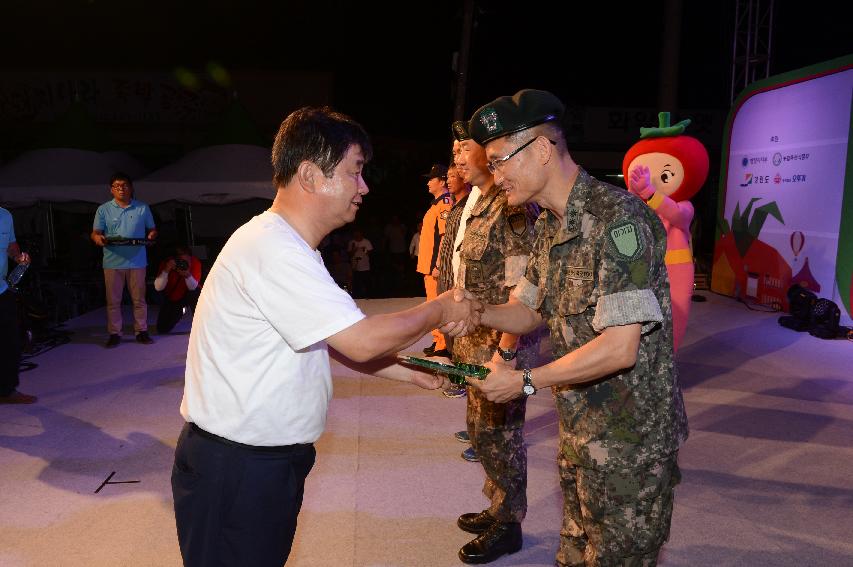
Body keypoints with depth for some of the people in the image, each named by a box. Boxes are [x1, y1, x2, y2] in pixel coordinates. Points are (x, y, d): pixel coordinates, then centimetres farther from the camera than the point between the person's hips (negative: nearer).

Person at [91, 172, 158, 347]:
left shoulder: (143, 208, 9)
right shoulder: (103, 210, 7)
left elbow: (152, 229, 13)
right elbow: (95, 233, 6)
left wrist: (152, 235, -10)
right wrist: (98, 238, -17)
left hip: (137, 260, 0)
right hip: (112, 262, 0)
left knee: (139, 299, 5)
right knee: (113, 300, 3)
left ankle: (141, 331, 14)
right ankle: (114, 334, 11)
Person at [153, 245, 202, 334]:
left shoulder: (195, 262, -25)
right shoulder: (166, 263, -22)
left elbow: (193, 287, -27)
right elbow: (158, 287, -28)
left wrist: (188, 275, -47)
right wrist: (166, 271, -43)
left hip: (188, 295, -2)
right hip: (171, 298, 2)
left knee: (195, 292, -38)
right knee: (162, 329, -6)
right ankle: (179, 312, 25)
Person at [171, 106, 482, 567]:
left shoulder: (290, 247, 11)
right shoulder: (272, 249, -24)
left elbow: (337, 339, 15)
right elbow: (362, 340, -26)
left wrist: (411, 373, 10)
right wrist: (439, 311, -11)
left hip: (271, 458, 10)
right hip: (234, 472, -10)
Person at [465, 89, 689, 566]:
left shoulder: (618, 217, -23)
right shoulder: (550, 226, 7)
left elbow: (619, 348, -26)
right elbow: (529, 311, 14)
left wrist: (526, 381, -19)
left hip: (631, 437, -8)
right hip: (580, 429, 9)